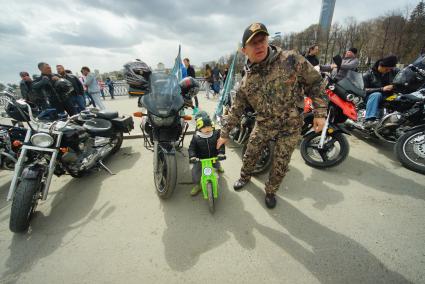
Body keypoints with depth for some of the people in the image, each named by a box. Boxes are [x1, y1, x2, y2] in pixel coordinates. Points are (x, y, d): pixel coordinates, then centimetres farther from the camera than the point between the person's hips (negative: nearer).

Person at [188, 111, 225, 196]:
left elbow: (221, 144, -12)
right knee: (195, 171, -11)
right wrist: (192, 157, -30)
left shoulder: (216, 133, -12)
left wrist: (221, 153, -26)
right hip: (200, 159, -1)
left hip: (213, 157, 2)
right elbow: (192, 148, -14)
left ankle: (218, 166, 63)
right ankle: (197, 185, 12)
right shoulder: (196, 137, -15)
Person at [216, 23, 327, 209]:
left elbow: (315, 82, -4)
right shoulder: (246, 82, -6)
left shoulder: (290, 60, -14)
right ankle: (245, 177, 46)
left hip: (290, 126, -1)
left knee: (280, 166, 8)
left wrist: (320, 112, -10)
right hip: (263, 125, 2)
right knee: (250, 155, 13)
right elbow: (236, 110, 1)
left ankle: (270, 191, 36)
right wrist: (224, 134, 3)